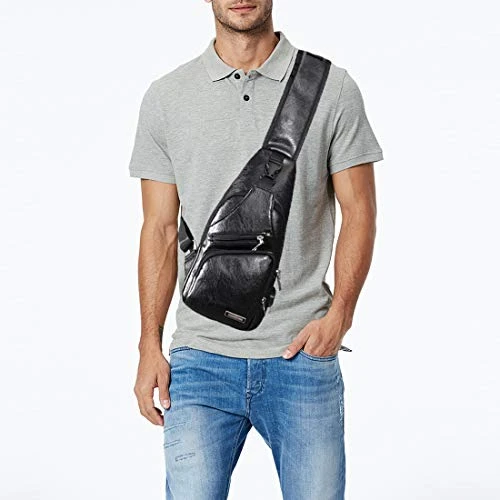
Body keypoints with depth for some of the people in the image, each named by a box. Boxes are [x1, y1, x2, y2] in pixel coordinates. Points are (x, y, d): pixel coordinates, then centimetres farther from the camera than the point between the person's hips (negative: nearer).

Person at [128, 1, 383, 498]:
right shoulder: (165, 98, 6)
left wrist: (339, 313, -9)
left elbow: (358, 211, 4)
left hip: (302, 352, 0)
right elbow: (160, 230, 7)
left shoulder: (332, 88, 2)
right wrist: (150, 346, 2)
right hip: (200, 360, 1)